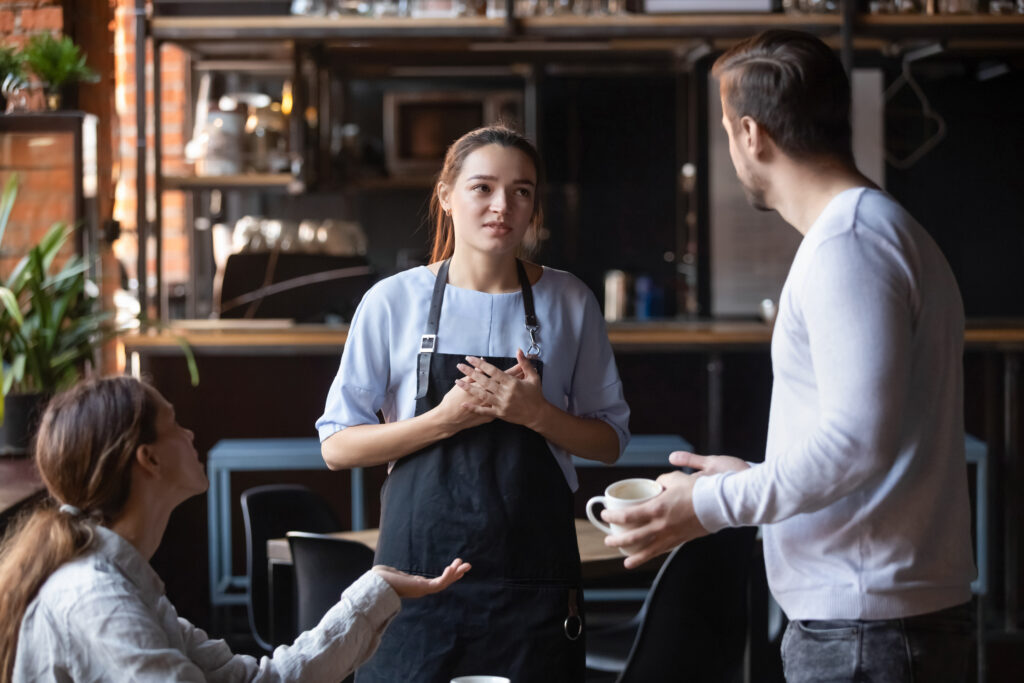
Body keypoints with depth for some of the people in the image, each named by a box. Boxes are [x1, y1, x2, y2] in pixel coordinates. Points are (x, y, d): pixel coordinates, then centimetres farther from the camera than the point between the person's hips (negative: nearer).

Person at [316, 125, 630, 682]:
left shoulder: (568, 304, 4)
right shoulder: (393, 302, 0)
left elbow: (608, 441, 9)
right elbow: (336, 446, 1)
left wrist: (537, 414, -11)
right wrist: (444, 420, -13)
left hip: (533, 575, 1)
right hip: (419, 568, -1)